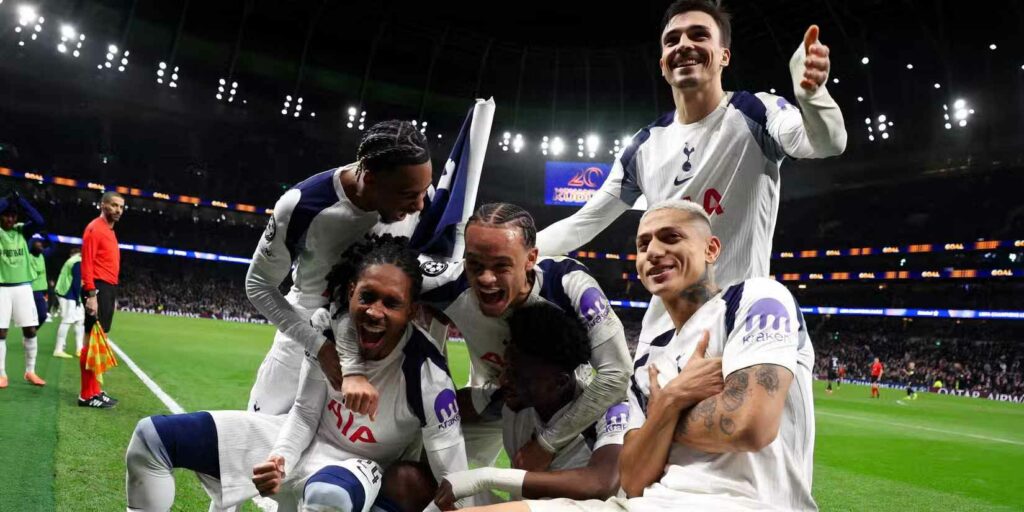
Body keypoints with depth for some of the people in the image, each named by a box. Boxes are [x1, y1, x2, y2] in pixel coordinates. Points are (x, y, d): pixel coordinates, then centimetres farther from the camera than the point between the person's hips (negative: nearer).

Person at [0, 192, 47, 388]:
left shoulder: (22, 230, 5)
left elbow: (39, 221, -14)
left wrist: (20, 200, -14)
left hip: (23, 286, 2)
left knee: (30, 330, 3)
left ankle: (30, 371, 15)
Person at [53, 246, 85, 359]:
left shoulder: (73, 261, 19)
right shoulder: (78, 262, -11)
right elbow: (76, 282, -17)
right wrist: (77, 298, -16)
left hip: (66, 294, 10)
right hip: (70, 296, -10)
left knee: (80, 320, 12)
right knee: (67, 321, -8)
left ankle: (79, 349, 13)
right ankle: (58, 350, -6)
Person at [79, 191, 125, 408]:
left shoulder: (110, 231, 20)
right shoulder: (95, 228, -9)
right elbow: (87, 264, -17)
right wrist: (91, 294, -23)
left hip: (109, 289, 10)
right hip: (99, 289, -10)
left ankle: (94, 390, 20)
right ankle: (87, 394, -4)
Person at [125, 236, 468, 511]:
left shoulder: (427, 374, -28)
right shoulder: (330, 333, -16)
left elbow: (454, 480, -21)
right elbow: (305, 413, -3)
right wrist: (281, 459, -20)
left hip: (357, 464, -5)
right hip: (306, 438, 5)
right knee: (152, 437, 2)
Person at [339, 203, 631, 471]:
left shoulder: (568, 284, -37)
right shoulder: (454, 284, -31)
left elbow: (617, 373, -33)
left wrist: (548, 443, -29)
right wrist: (353, 371, -32)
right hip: (492, 399, 2)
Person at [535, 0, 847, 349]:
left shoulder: (754, 114, -6)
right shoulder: (644, 147, 7)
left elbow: (828, 142, -26)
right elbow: (584, 223, 13)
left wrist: (811, 92, -49)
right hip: (661, 331, 5)